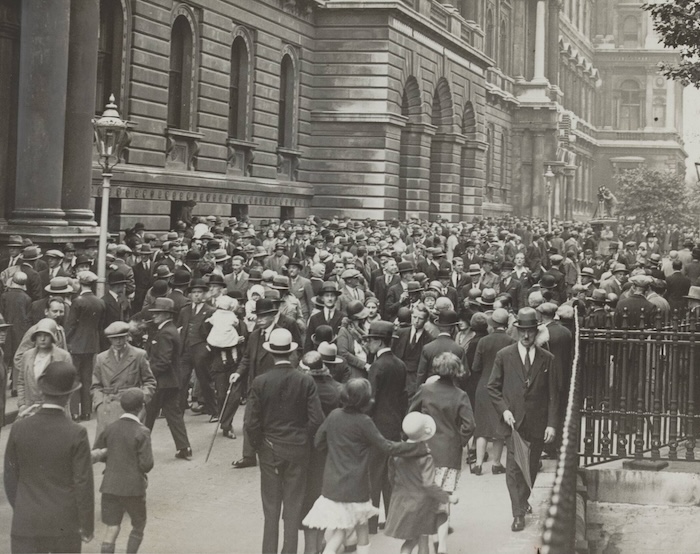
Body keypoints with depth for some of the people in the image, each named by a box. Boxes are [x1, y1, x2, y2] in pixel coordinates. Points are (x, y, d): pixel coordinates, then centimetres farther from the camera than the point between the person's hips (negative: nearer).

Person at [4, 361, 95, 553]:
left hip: (25, 523, 1)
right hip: (65, 523, -1)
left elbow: (10, 477, 4)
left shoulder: (19, 429, -5)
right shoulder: (77, 434, -13)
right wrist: (87, 526, 1)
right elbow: (83, 484, -10)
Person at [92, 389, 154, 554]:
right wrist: (141, 471, 3)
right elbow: (147, 464, -18)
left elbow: (96, 453, 10)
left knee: (111, 528, 5)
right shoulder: (141, 432, -14)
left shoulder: (110, 428, 1)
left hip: (110, 485, 4)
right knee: (138, 526, 17)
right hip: (133, 486, -4)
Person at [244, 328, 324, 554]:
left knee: (271, 508, 10)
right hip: (298, 451, 0)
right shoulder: (306, 381, -10)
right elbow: (316, 419, -11)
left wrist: (259, 445, 5)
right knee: (293, 508, 9)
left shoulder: (260, 382, -11)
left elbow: (251, 423, -11)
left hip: (270, 450, 0)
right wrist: (302, 439, 6)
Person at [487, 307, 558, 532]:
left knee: (532, 465, 13)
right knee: (514, 466, -8)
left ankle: (523, 499, 37)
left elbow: (553, 395, 2)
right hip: (513, 420, -2)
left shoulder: (547, 359, 2)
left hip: (537, 423, 2)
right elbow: (492, 387, 5)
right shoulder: (504, 356, 0)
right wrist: (504, 409, -8)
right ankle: (519, 513, -6)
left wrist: (551, 423, -4)